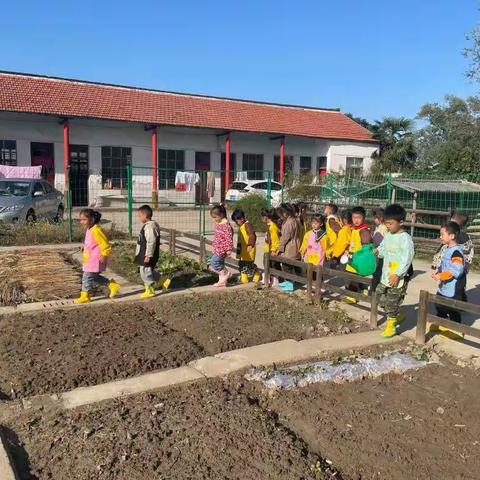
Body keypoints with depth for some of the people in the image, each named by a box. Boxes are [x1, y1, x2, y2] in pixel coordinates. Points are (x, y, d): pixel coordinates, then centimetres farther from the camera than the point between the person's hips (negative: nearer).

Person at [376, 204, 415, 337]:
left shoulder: (405, 238, -15)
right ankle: (398, 316, 35)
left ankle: (391, 326, 13)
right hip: (386, 275, 8)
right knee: (381, 297, 14)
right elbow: (382, 250, 18)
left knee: (392, 302, -2)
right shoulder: (388, 236, 8)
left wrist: (397, 274, -24)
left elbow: (407, 259, -20)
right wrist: (376, 251, -5)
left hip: (399, 278, -8)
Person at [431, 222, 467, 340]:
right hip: (444, 286, 10)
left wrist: (441, 276, -28)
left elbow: (456, 270, -30)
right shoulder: (447, 249, 8)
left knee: (453, 310, 3)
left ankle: (457, 330, 19)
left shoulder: (456, 252, -23)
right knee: (440, 305, 22)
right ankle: (441, 324, 41)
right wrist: (437, 272, 1)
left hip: (454, 289, -10)